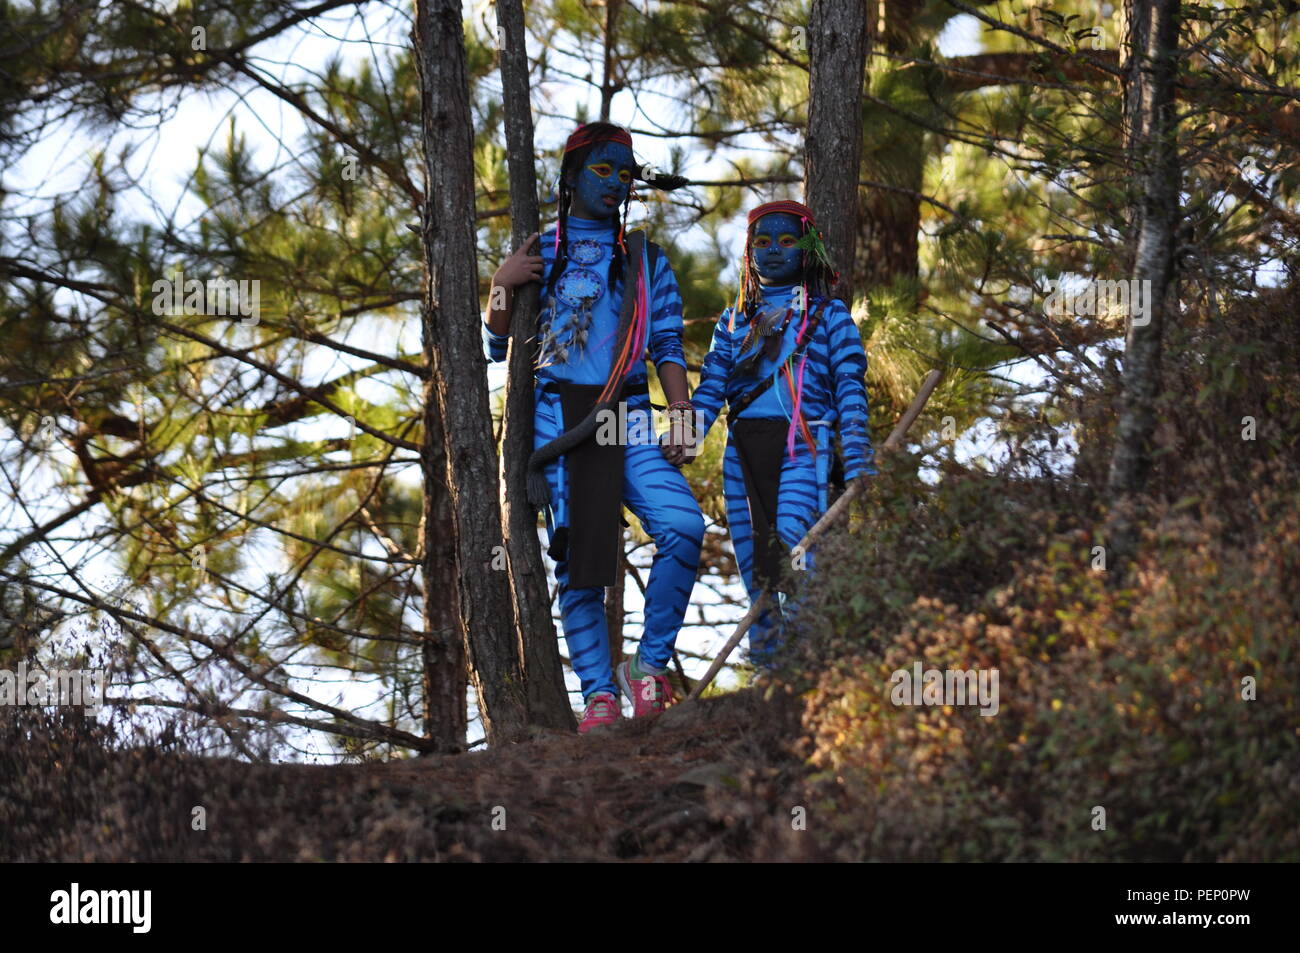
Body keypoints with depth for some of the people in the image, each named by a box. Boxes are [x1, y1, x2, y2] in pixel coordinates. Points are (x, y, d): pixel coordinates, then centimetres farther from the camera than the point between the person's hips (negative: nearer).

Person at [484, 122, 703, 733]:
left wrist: (680, 419, -3)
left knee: (683, 528, -22)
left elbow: (668, 347, 12)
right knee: (577, 558, -8)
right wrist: (501, 287, -6)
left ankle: (649, 665, -11)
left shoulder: (645, 260, 17)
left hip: (628, 421, 1)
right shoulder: (540, 255, 14)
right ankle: (598, 694, -3)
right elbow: (500, 348, 13)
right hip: (560, 420, 0)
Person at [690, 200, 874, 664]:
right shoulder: (735, 320, 21)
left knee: (791, 542, -22)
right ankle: (768, 659, 4)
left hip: (803, 443, -4)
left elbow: (850, 386, 3)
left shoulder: (829, 315, 11)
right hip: (745, 447, 4)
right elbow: (712, 385, 10)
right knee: (755, 556, -1)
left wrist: (858, 456, -9)